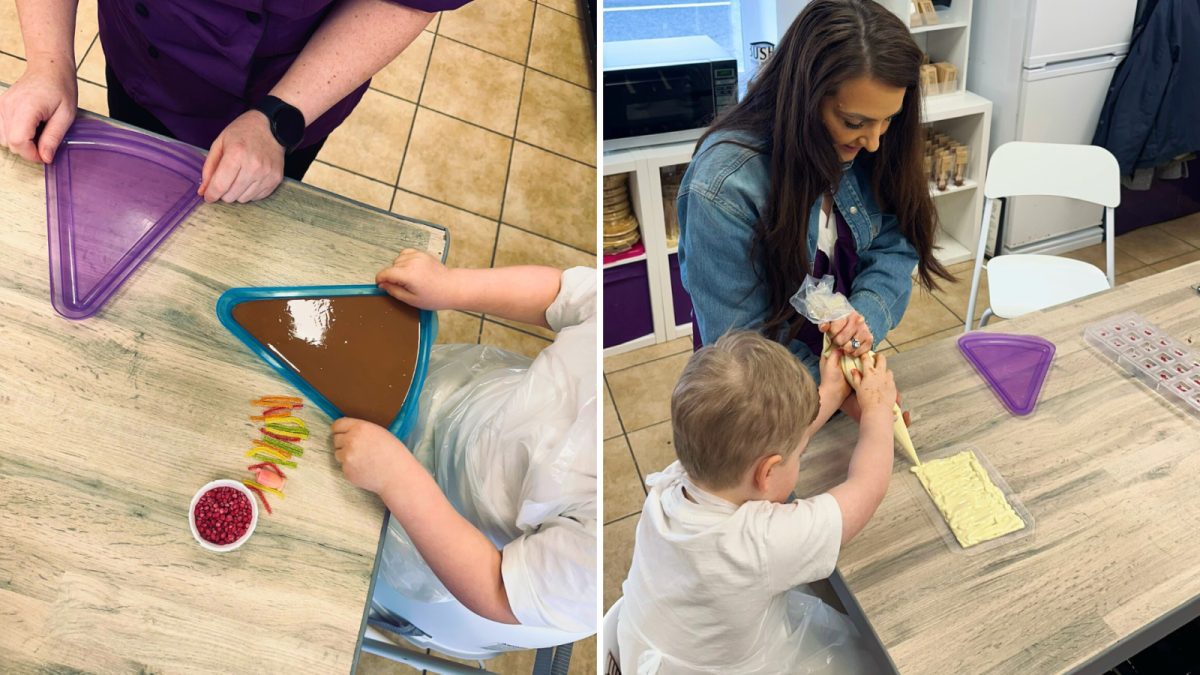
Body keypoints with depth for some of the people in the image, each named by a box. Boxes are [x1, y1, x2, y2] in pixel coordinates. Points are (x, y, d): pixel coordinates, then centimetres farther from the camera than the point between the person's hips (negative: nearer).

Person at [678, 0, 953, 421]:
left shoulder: (871, 149, -16)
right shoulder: (725, 184, -33)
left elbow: (894, 247, -8)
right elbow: (741, 339, -26)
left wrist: (867, 315, -29)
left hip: (850, 357, 5)